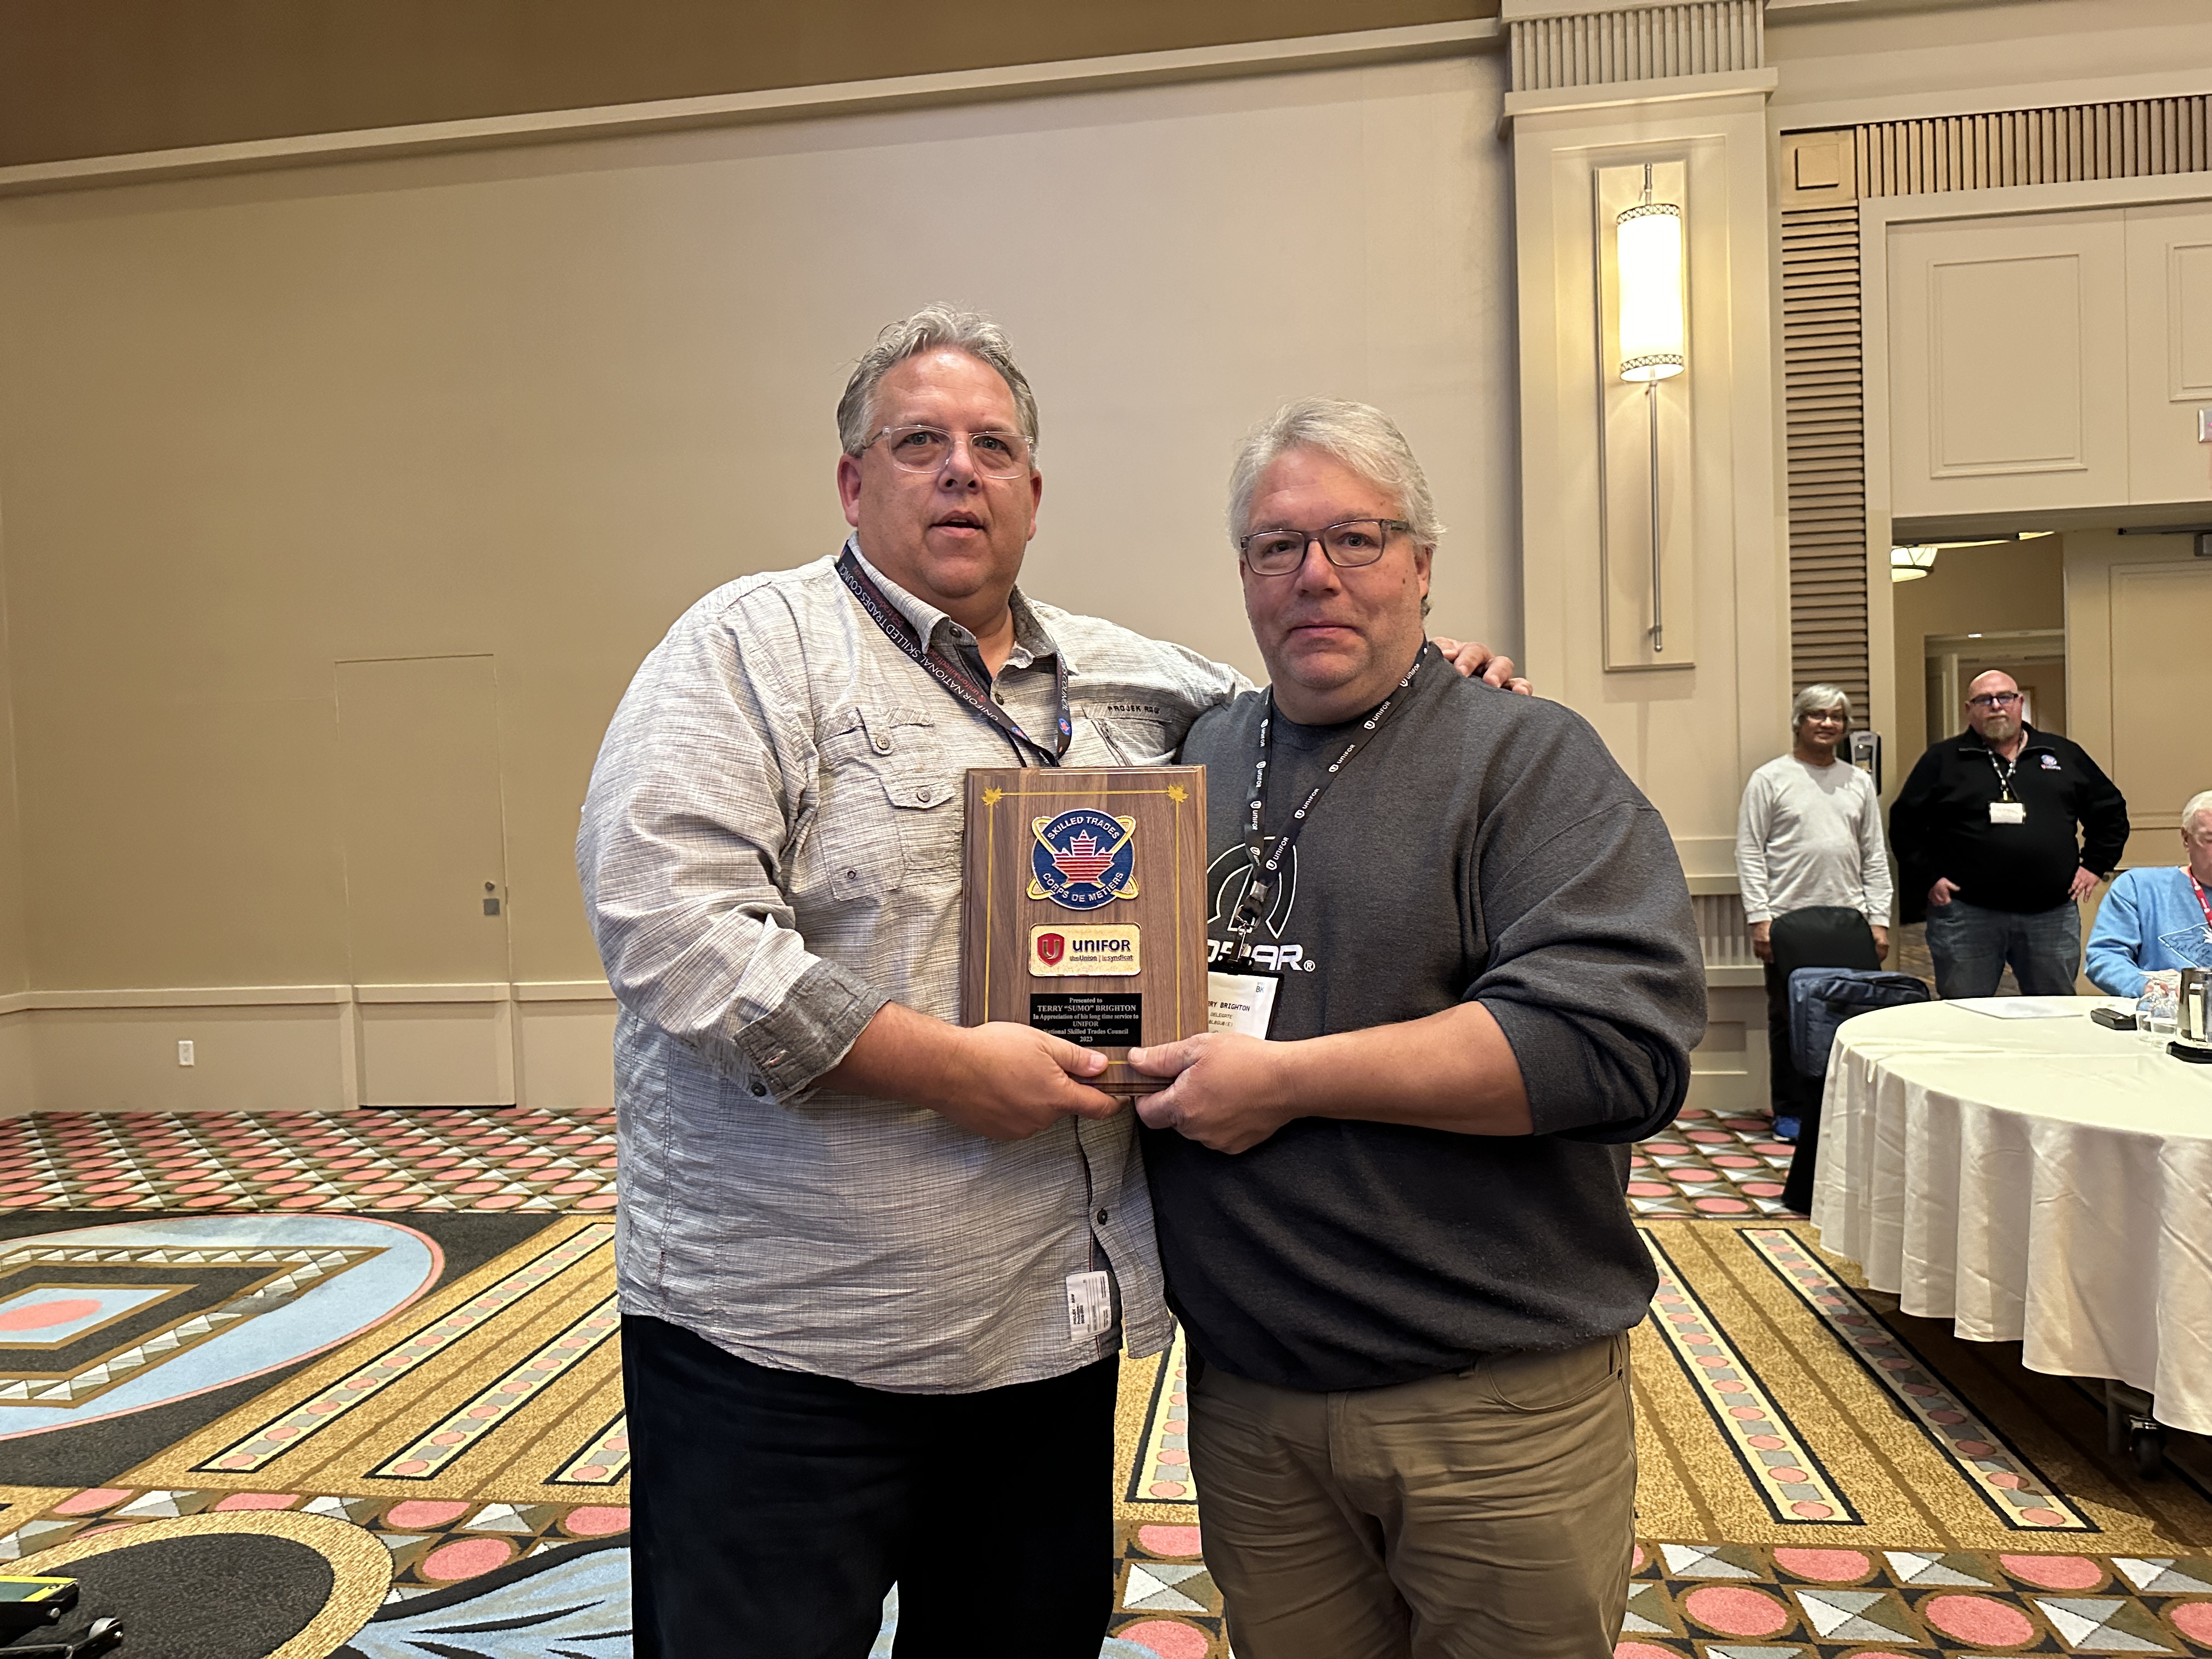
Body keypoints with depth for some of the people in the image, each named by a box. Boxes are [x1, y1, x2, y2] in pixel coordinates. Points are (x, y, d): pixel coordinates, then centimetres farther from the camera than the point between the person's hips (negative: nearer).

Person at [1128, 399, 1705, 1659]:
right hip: (1246, 1393, 5)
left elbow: (1623, 1035, -22)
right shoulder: (1201, 756, 9)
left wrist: (1287, 1079, -21)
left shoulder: (1529, 758, -9)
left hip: (1501, 1402, -4)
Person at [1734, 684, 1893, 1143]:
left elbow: (1875, 857, 16)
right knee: (1790, 1020, 1)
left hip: (1849, 919, 4)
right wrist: (1758, 917, -10)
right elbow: (1749, 853, -2)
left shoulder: (1859, 782, 15)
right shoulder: (1770, 779, 2)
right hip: (1789, 919, -3)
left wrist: (1879, 919, 8)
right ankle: (1791, 1111, 12)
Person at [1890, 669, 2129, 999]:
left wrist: (2094, 866, 11)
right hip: (1965, 915, -2)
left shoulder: (2065, 755, 14)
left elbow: (2110, 810, 21)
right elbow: (1905, 822, 4)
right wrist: (1927, 879, -4)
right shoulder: (1942, 760, 6)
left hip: (2053, 914, 3)